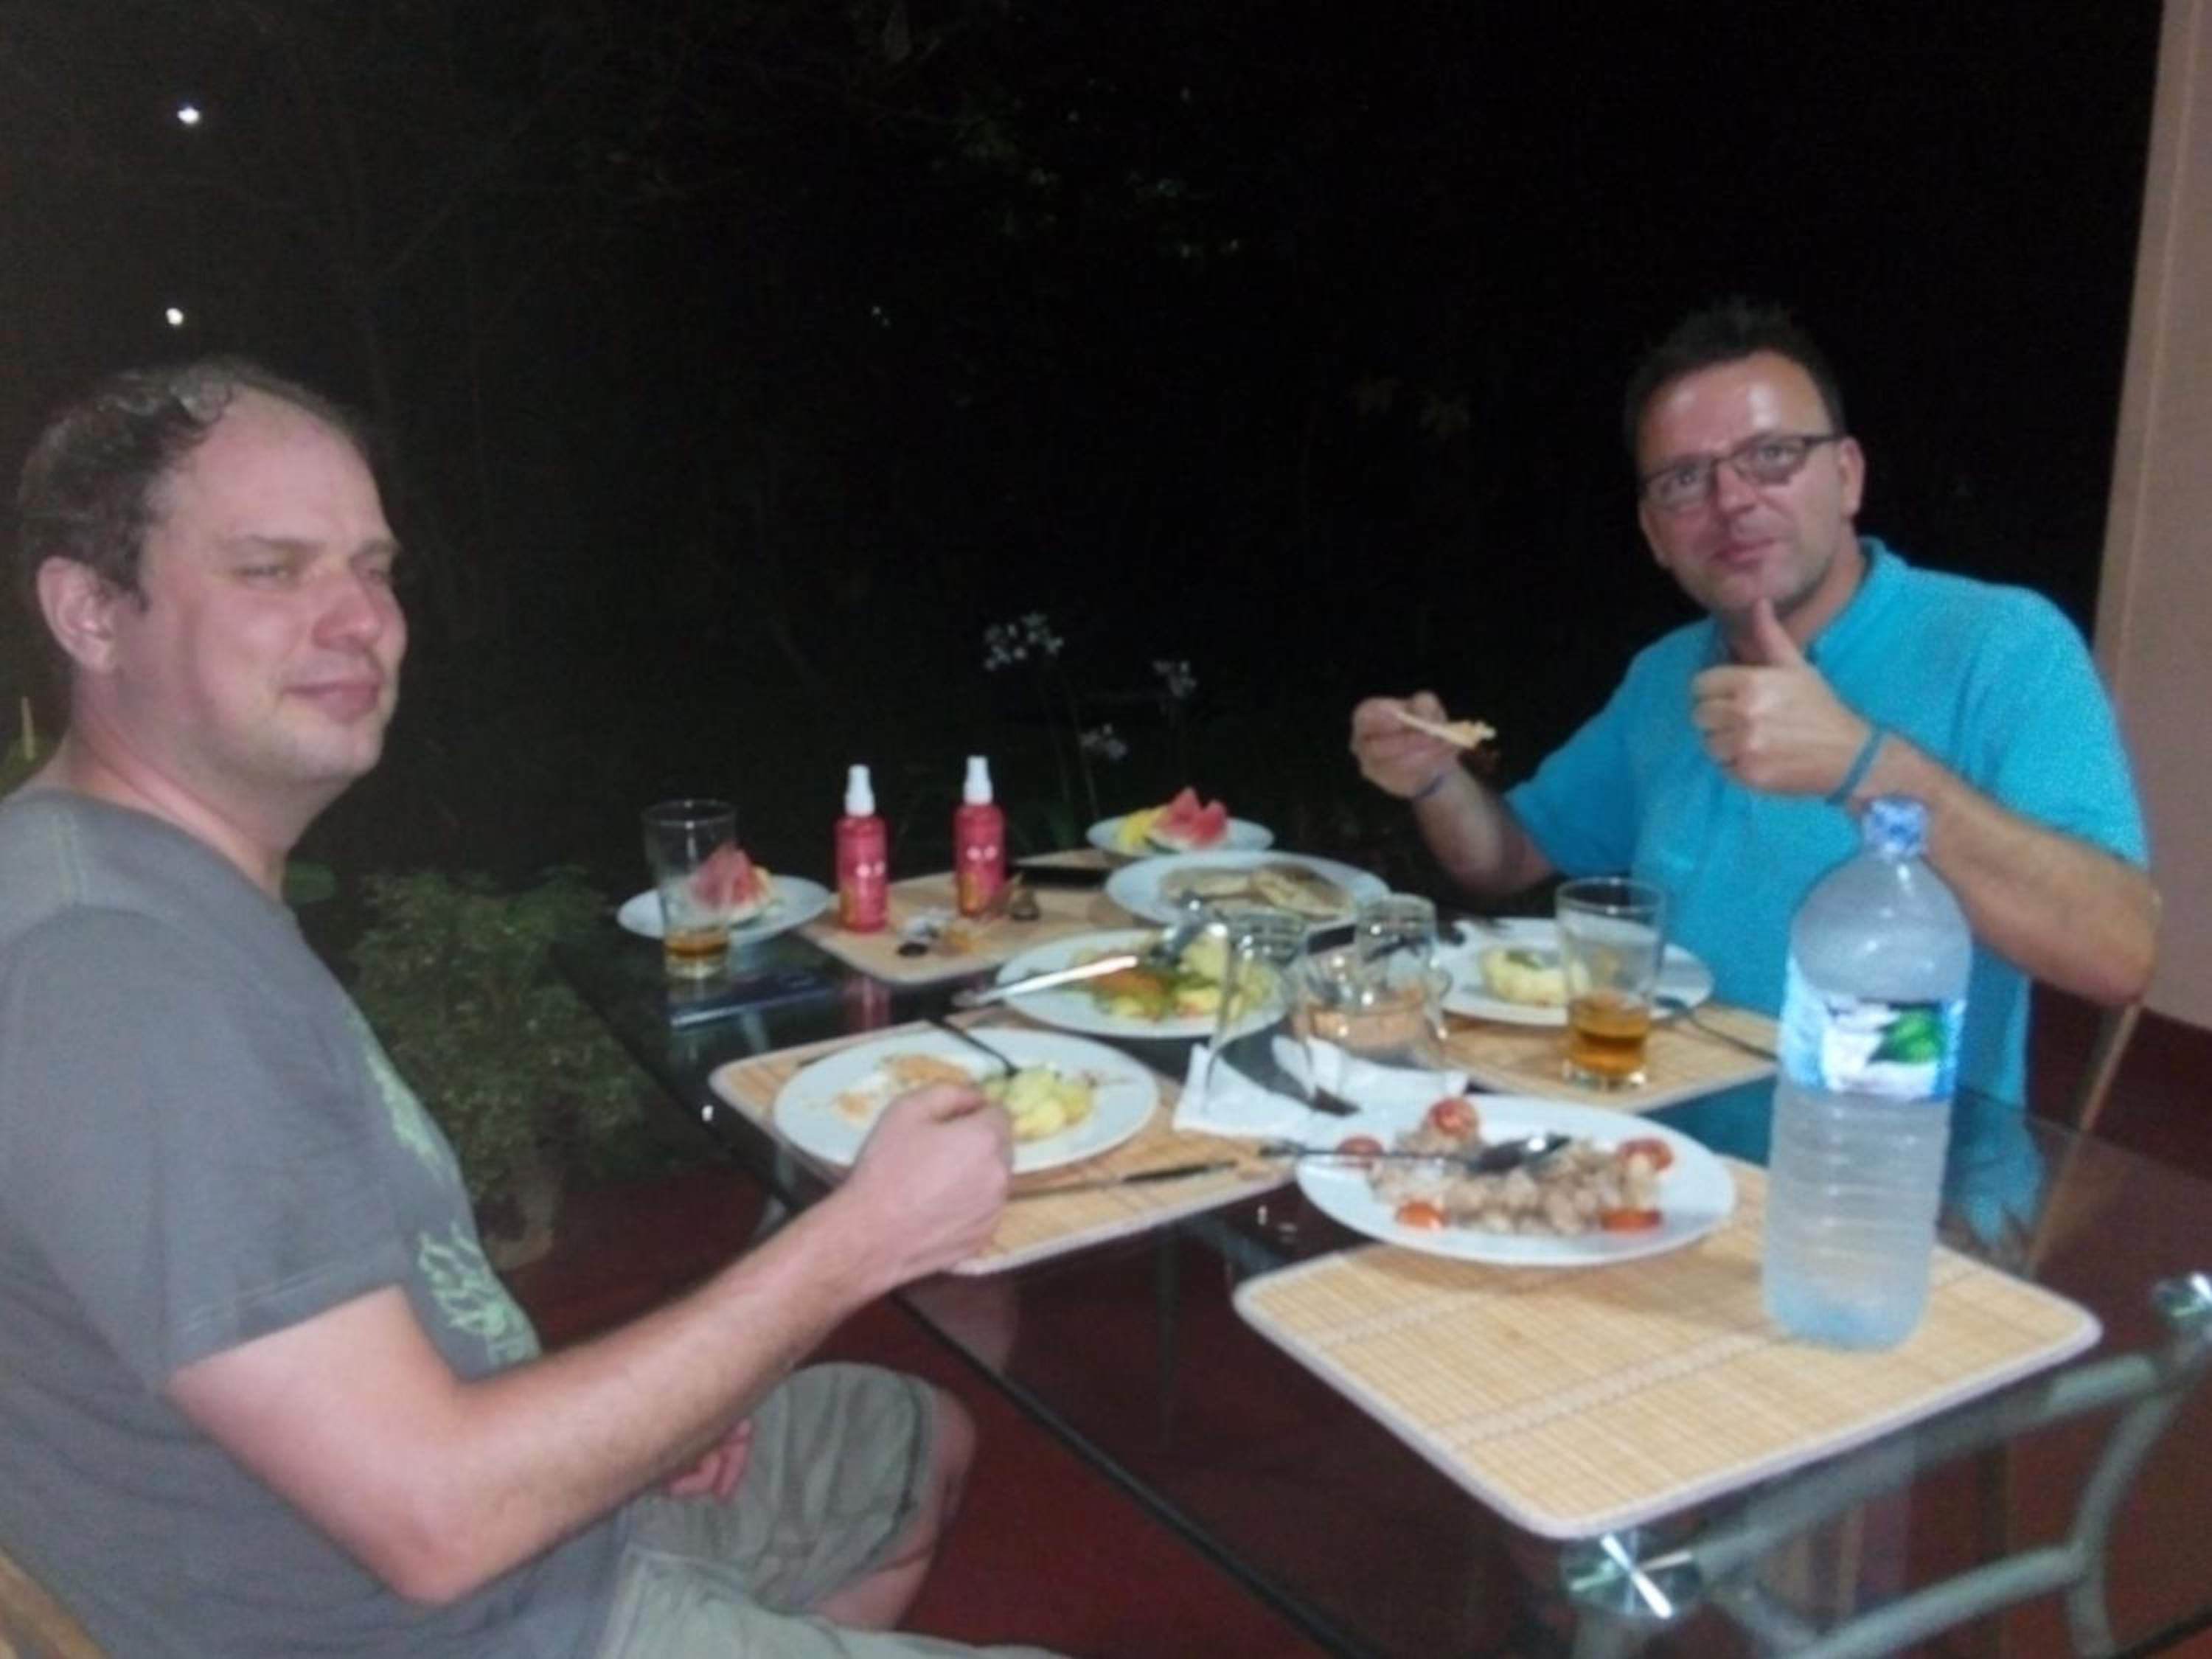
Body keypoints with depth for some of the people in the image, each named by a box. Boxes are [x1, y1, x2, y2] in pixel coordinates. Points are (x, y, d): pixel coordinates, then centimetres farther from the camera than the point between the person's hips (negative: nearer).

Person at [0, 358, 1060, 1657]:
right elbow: (433, 1517, -31)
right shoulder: (105, 968, -30)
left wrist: (627, 1397, -1)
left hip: (512, 1509, 10)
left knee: (925, 1445, 26)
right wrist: (859, 1240, -24)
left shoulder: (176, 886, 4)